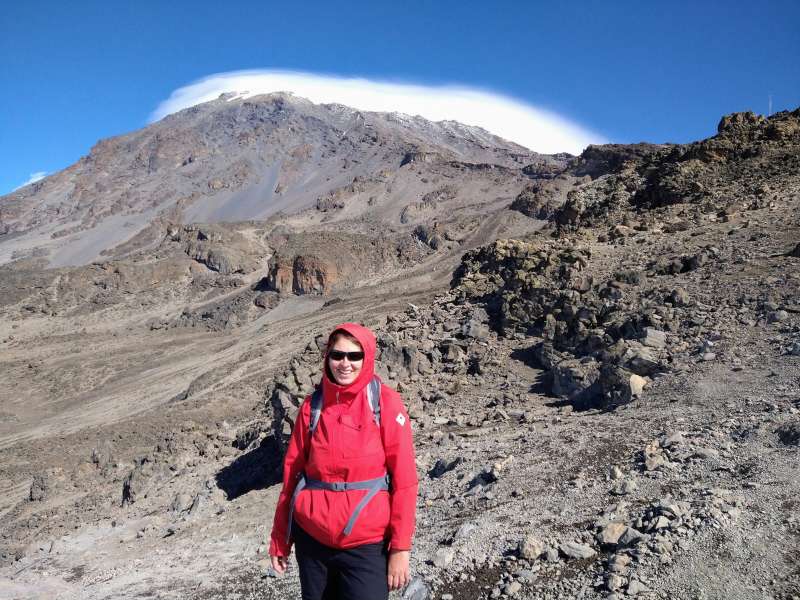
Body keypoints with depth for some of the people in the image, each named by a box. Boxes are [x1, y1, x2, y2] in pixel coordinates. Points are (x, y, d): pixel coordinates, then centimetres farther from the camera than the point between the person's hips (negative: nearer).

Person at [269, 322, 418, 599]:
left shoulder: (386, 402, -8)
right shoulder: (313, 405, 0)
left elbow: (404, 478, -8)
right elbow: (292, 472, 5)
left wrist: (400, 547, -10)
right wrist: (279, 538, 8)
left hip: (366, 543, -3)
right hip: (311, 537, 3)